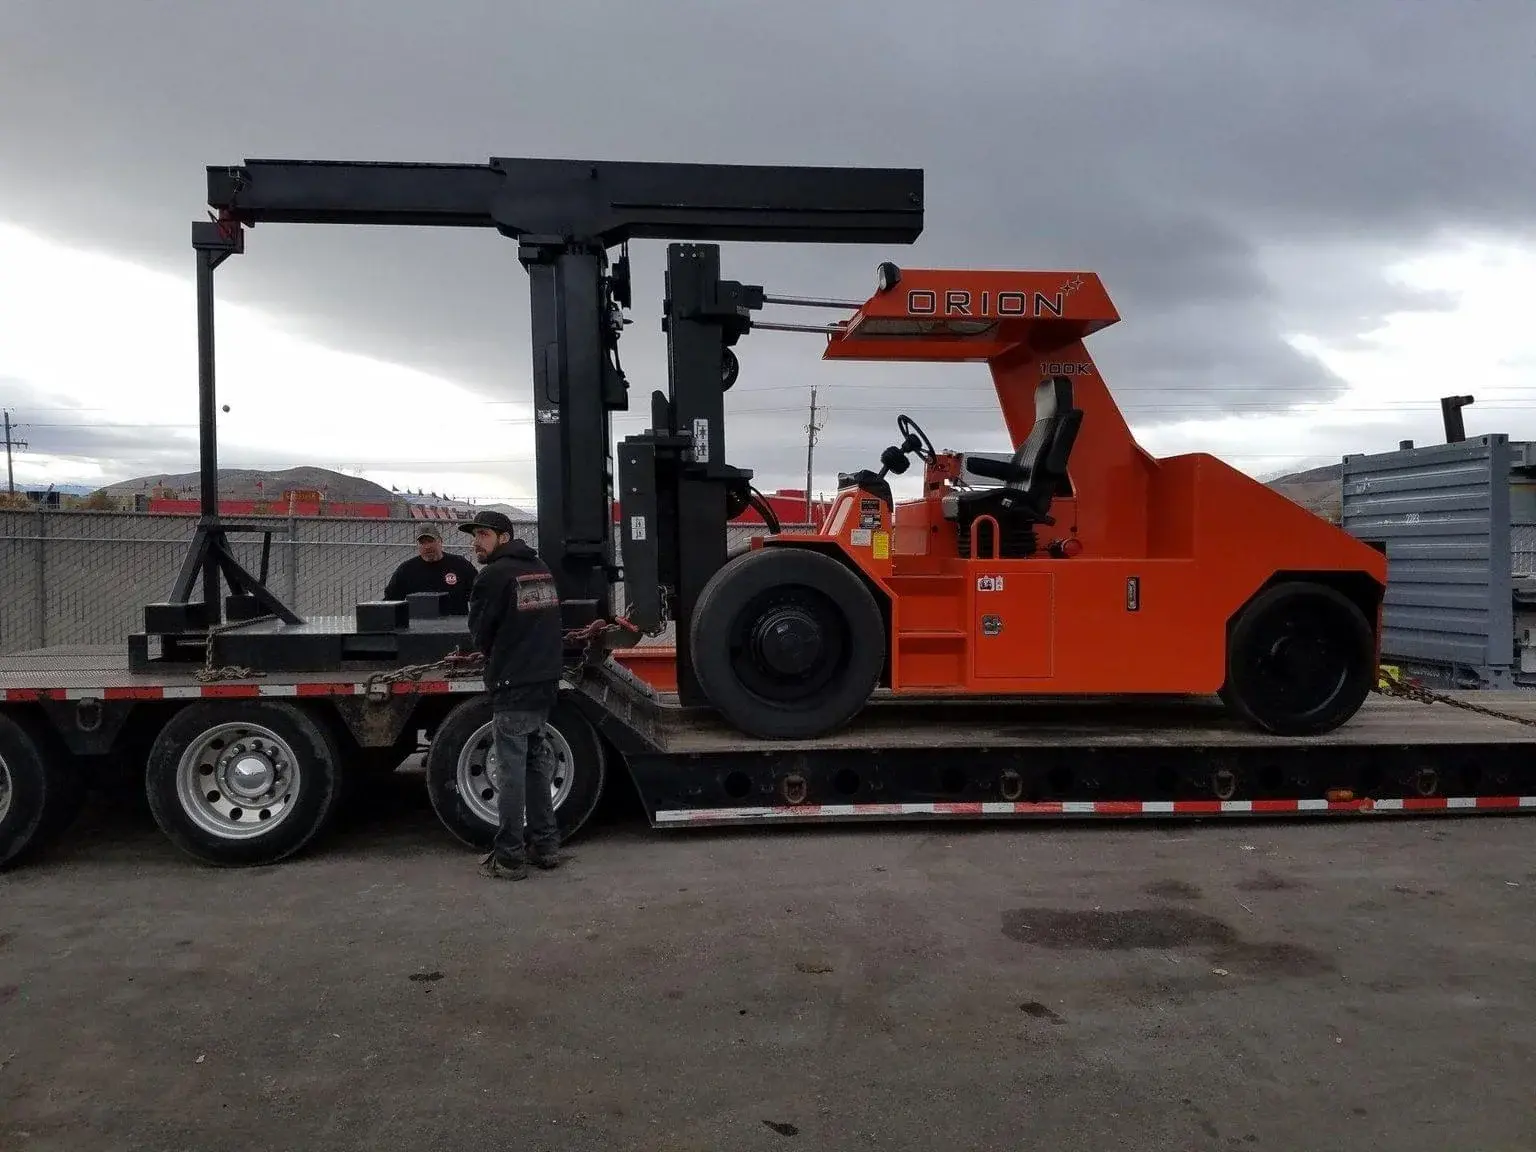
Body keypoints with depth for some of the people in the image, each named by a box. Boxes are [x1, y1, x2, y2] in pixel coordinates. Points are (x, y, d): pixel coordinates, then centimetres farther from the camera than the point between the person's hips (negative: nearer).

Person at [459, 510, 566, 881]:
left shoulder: (494, 575, -12)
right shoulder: (542, 569, 11)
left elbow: (480, 634, -4)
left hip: (513, 686, -7)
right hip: (546, 682, 8)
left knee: (511, 770, -2)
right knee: (537, 763, 16)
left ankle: (510, 857, 3)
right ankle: (545, 845, 22)